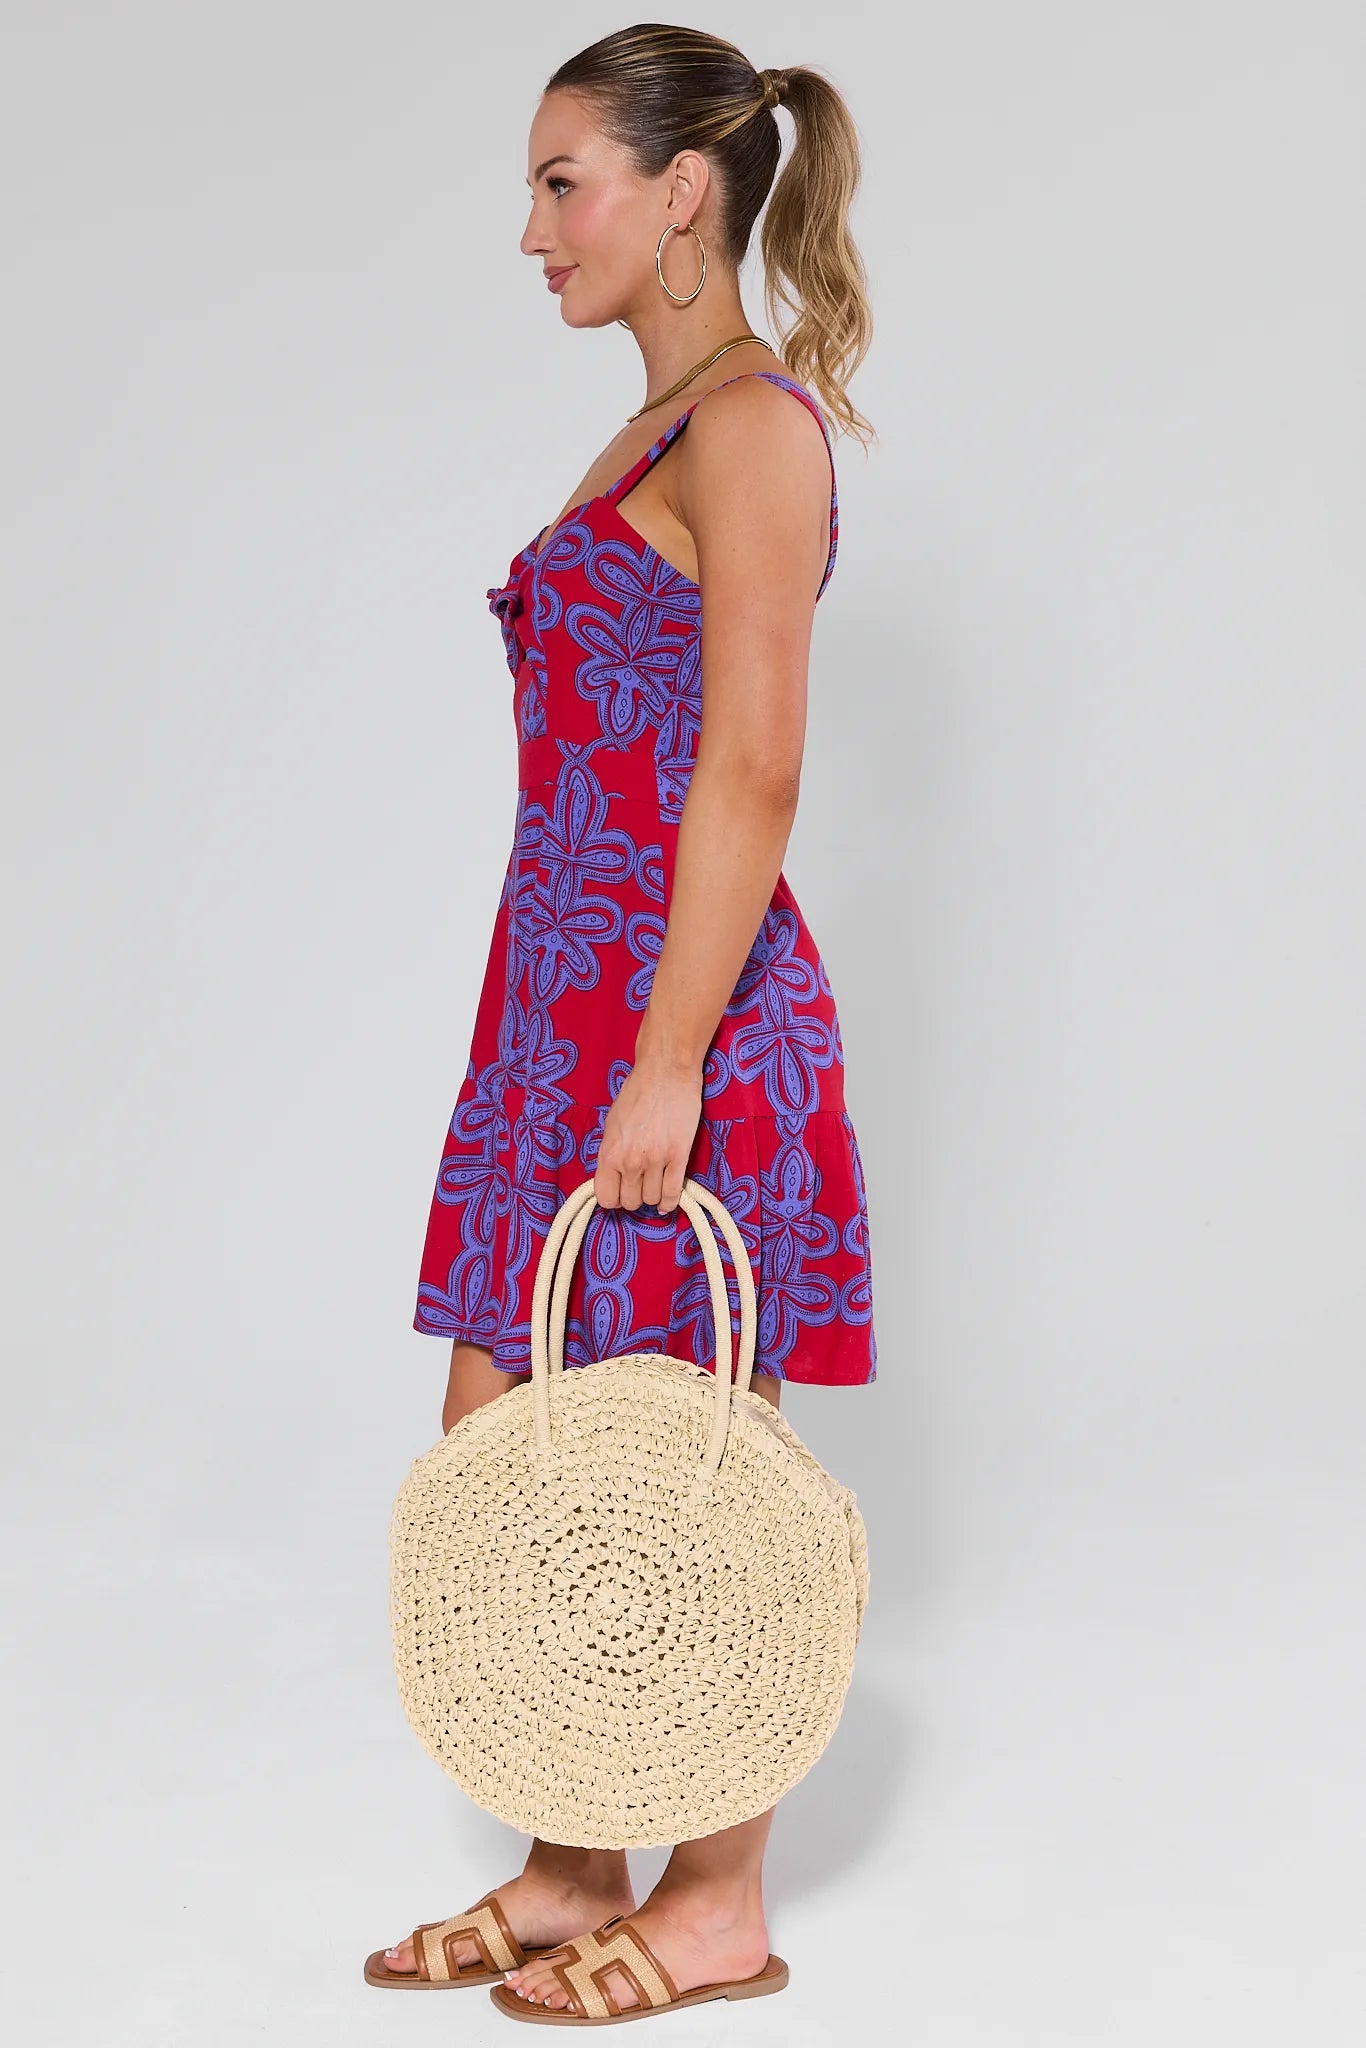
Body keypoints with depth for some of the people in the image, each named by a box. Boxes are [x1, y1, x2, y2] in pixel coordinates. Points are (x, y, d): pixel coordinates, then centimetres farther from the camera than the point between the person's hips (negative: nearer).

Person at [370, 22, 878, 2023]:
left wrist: (669, 1064, -21)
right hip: (565, 998, 9)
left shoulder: (752, 417, -11)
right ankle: (573, 1867, 28)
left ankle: (720, 1904, 21)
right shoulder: (658, 430, 17)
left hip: (680, 1009, -9)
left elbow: (754, 773, -18)